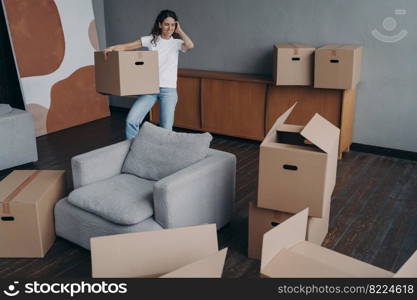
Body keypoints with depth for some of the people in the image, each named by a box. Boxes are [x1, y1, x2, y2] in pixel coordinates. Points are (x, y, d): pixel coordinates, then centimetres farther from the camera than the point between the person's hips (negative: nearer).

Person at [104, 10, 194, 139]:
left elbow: (190, 45, -19)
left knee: (166, 128, -2)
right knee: (131, 121, -10)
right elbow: (127, 46, 2)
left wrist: (179, 31, -5)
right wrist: (112, 48, -15)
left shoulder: (176, 42, 3)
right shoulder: (151, 39, 4)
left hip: (169, 90, -1)